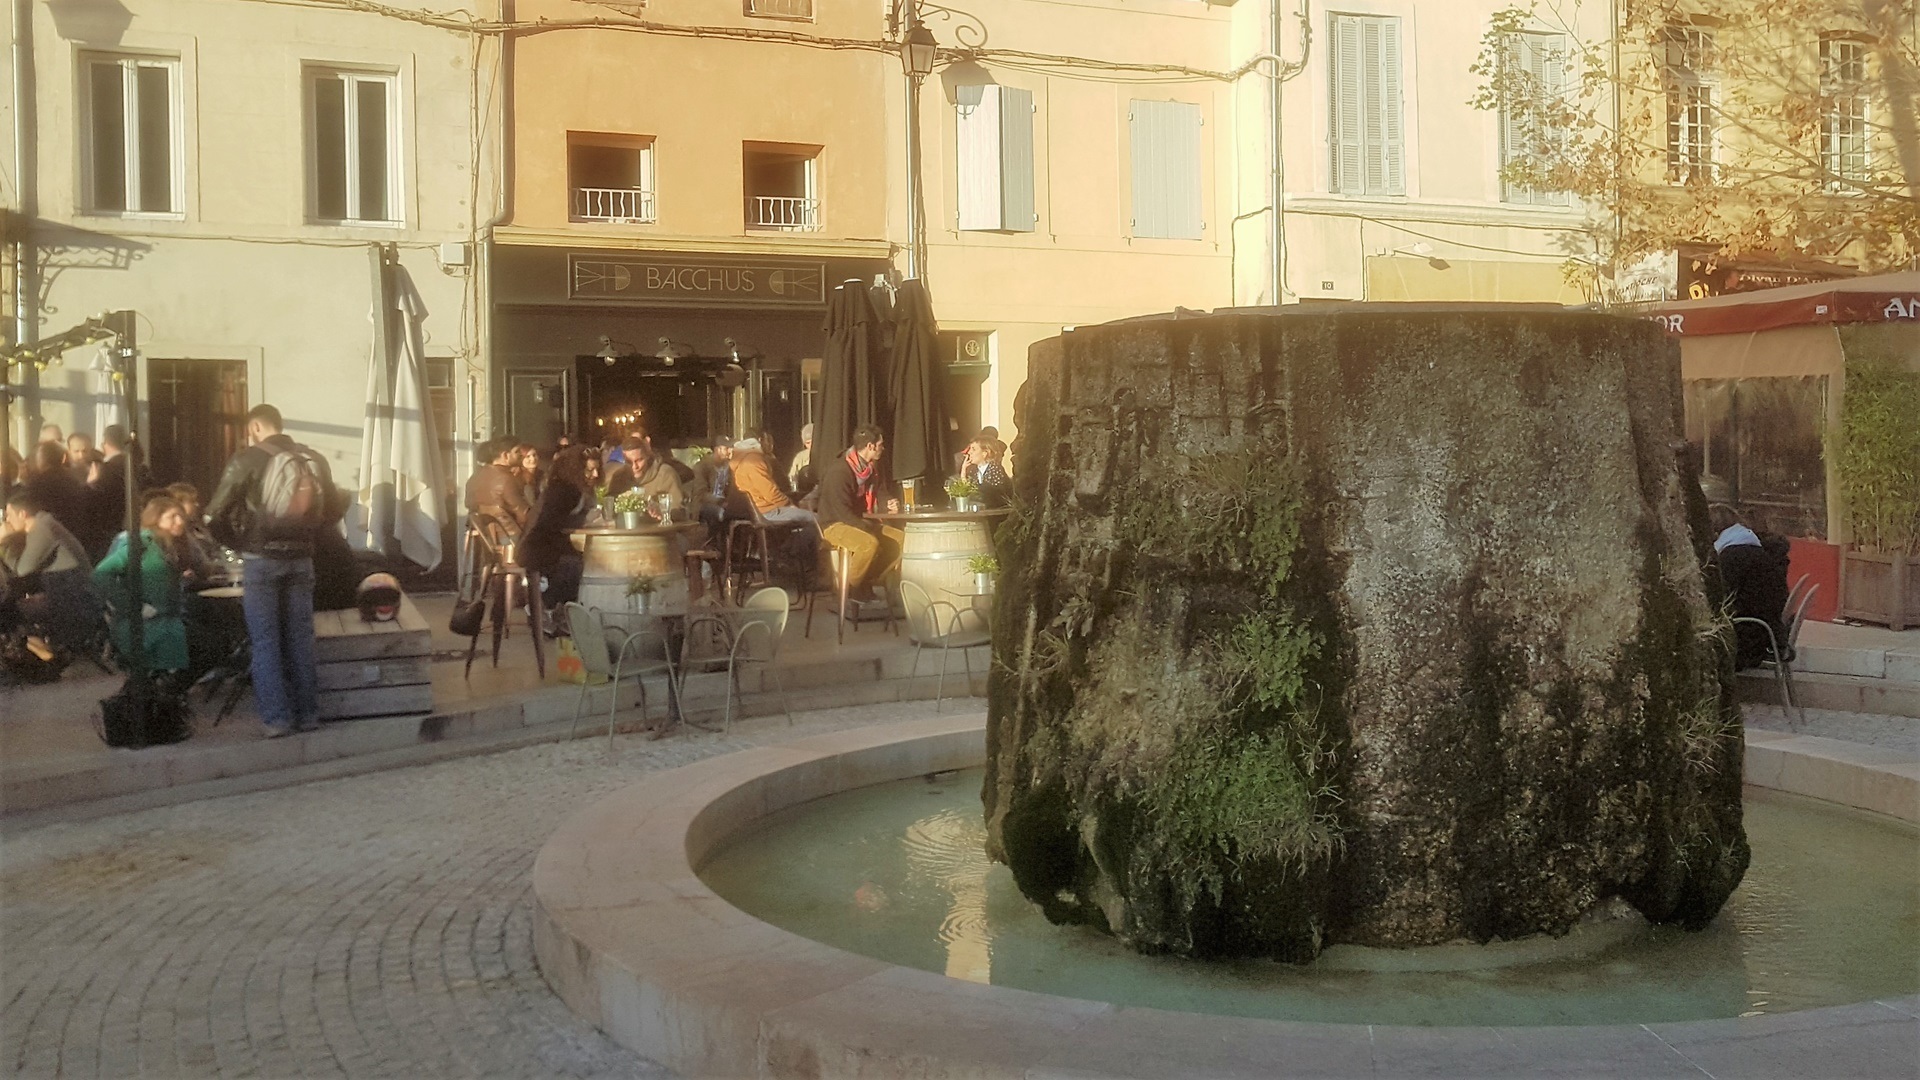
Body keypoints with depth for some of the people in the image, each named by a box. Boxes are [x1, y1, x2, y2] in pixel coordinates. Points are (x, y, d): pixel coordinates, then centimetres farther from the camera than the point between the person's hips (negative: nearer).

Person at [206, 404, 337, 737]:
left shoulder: (248, 459, -7)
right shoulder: (313, 460, 6)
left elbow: (216, 513, -10)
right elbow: (329, 509, 13)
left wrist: (236, 542, 5)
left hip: (261, 559, -4)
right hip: (300, 558, 4)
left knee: (265, 640, 3)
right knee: (300, 638, 10)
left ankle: (276, 717, 0)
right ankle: (307, 713, 12)